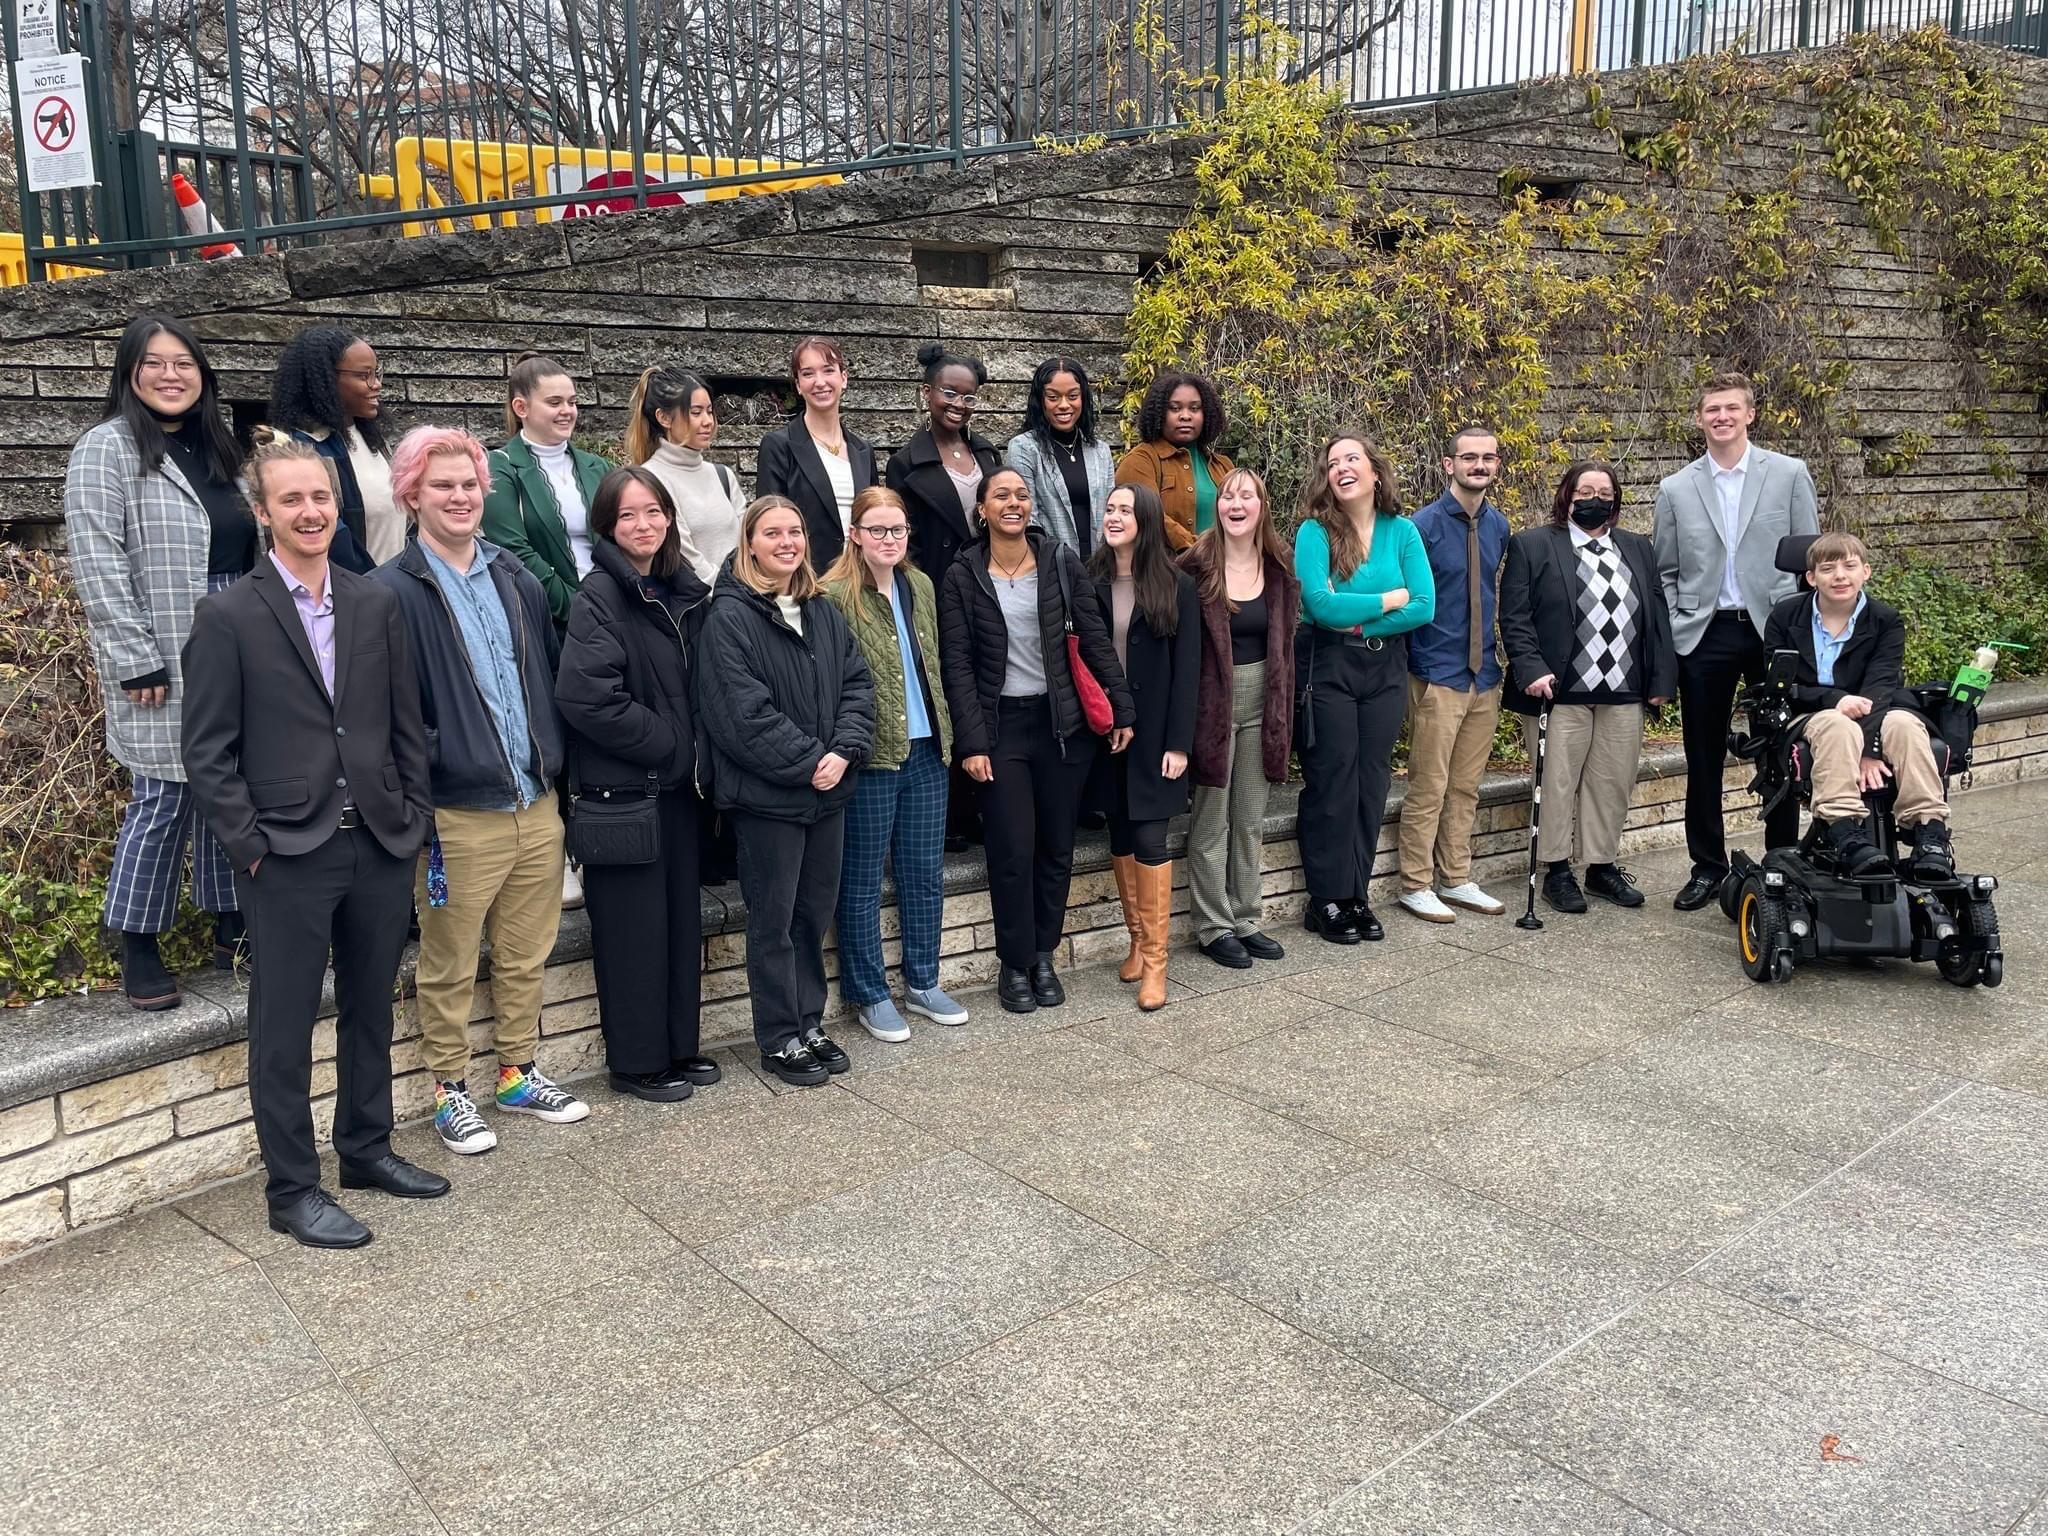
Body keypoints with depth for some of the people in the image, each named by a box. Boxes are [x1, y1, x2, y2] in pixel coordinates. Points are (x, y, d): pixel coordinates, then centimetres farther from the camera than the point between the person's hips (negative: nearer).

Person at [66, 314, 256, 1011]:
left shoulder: (214, 449, 14)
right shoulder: (109, 447, -6)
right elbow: (97, 562, -12)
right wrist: (136, 661, -16)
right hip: (163, 666, -6)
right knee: (163, 800, -2)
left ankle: (230, 925, 22)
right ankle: (137, 947, 12)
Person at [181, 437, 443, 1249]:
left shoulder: (376, 605, 6)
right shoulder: (229, 617, -5)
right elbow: (207, 751, -5)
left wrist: (415, 815, 4)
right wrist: (250, 845, -10)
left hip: (381, 846, 4)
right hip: (288, 856, -4)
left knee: (370, 1011, 17)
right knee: (284, 1030, 5)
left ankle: (367, 1148, 34)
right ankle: (292, 1190, 18)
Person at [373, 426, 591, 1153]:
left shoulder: (515, 577, 10)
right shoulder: (392, 593, -9)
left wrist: (555, 764, 11)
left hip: (537, 805, 6)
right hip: (458, 817, -5)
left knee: (526, 956, 16)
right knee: (450, 968, 8)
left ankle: (518, 1073, 32)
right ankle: (450, 1091, 24)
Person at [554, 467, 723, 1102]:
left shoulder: (684, 592, 10)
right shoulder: (600, 595, -12)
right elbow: (586, 696, -22)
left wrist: (694, 751, 3)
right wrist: (667, 743, -14)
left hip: (676, 782, 7)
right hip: (621, 787, -7)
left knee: (682, 916, 13)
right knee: (634, 925, 2)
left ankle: (679, 1045, 26)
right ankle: (637, 1061, 15)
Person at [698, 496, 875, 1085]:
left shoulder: (822, 610, 11)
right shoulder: (729, 617, -11)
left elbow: (857, 683, 7)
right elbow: (744, 713, -18)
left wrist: (843, 751, -9)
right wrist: (809, 762, -17)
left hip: (828, 789, 6)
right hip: (767, 794, -6)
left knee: (816, 911, 15)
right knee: (773, 920, 4)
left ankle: (809, 1022, 28)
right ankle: (780, 1039, 16)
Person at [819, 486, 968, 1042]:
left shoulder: (920, 586, 10)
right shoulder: (835, 596, -11)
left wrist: (945, 732, 13)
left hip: (926, 751, 6)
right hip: (872, 756, -6)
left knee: (926, 873, 14)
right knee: (863, 882, 6)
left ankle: (922, 983, 28)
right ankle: (870, 996, 18)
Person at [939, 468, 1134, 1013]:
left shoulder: (1061, 563, 2)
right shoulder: (962, 577, -2)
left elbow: (1095, 638, 1)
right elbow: (957, 665, -5)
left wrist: (1121, 708, -4)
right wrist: (972, 742, -11)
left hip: (1061, 721, 2)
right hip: (1001, 727, -2)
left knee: (1057, 846, 8)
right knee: (1013, 851, -1)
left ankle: (1044, 956, 24)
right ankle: (1014, 964, 15)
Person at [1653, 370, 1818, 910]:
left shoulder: (1789, 474, 3)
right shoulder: (1676, 489, 6)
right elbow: (1665, 573, 10)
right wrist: (1672, 635, 1)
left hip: (1773, 630, -1)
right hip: (1703, 637, 1)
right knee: (1703, 758, 7)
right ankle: (1707, 867, 18)